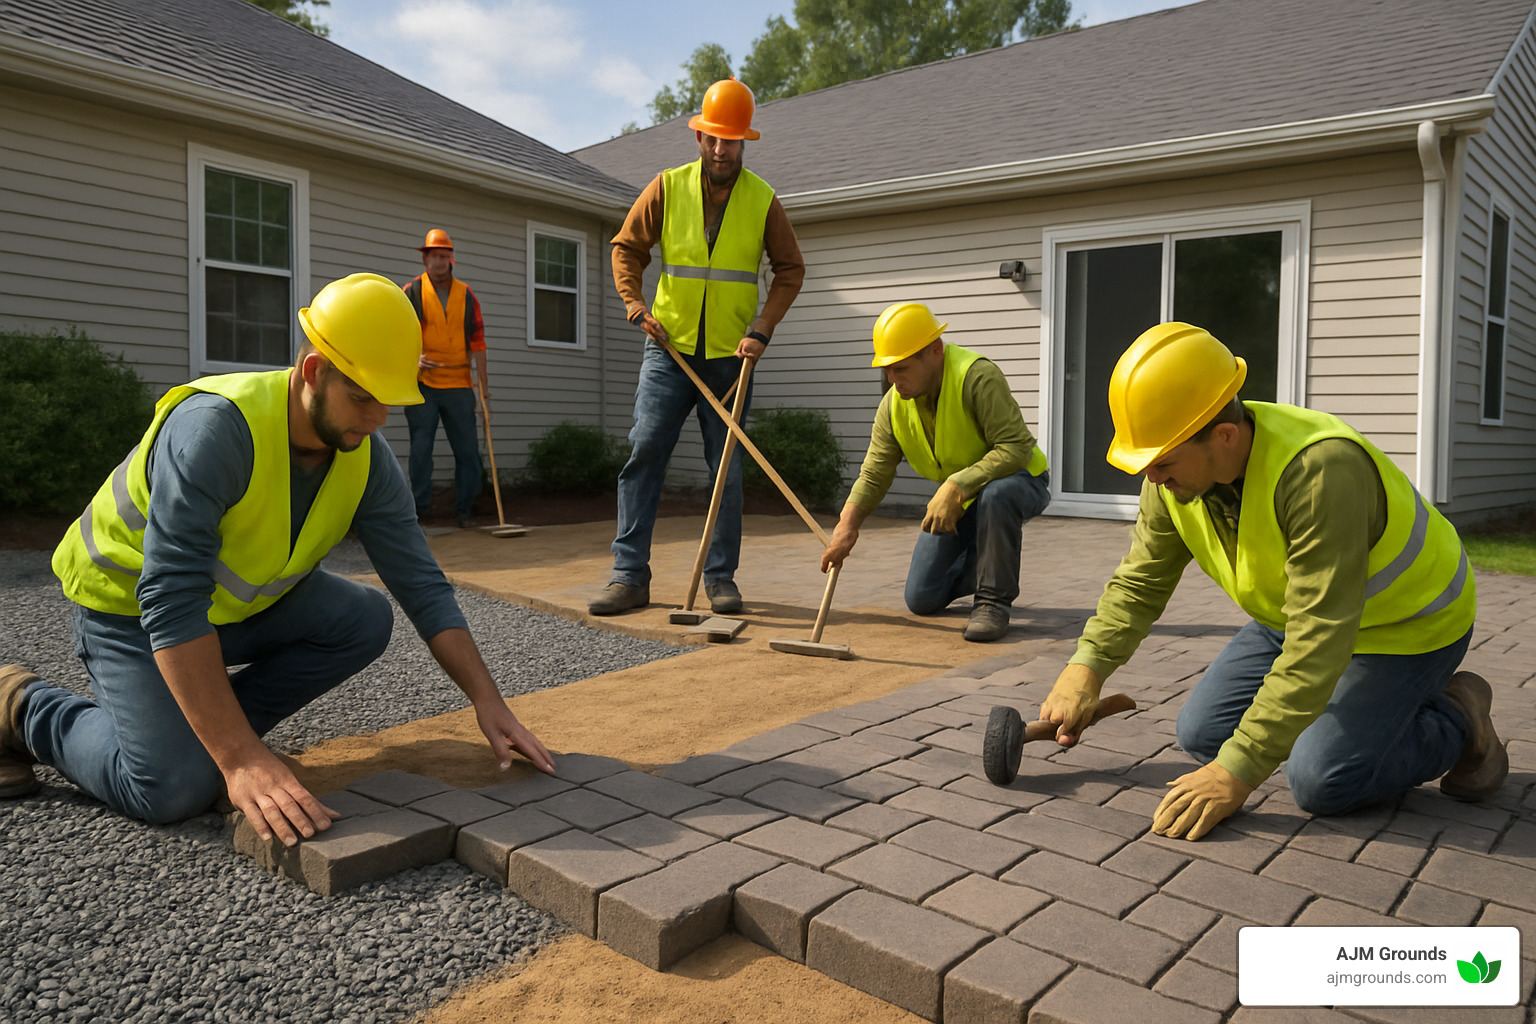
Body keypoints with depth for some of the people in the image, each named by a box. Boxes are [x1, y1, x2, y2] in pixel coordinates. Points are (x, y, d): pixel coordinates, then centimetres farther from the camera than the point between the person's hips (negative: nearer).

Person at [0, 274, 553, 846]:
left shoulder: (366, 459, -14)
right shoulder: (215, 427, -35)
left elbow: (423, 585, -11)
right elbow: (170, 602, -39)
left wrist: (488, 701, -19)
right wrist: (241, 761, -43)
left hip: (245, 600, 6)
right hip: (128, 601, -6)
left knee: (364, 620, -15)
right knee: (177, 788, -21)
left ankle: (195, 730, 0)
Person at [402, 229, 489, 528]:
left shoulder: (466, 295, 9)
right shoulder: (411, 292, 3)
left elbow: (477, 343, 6)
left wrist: (484, 386, 1)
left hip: (459, 385, 2)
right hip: (422, 384, -2)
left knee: (468, 450, 1)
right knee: (421, 449, 1)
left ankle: (465, 509, 12)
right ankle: (418, 510, 11)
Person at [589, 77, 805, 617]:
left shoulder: (763, 199, 2)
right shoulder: (667, 187, 3)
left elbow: (790, 269, 6)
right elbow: (626, 248, 9)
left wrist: (762, 328, -6)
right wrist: (637, 307, -6)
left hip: (731, 354, 0)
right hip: (670, 348, 0)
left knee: (727, 467, 3)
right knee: (644, 453, -8)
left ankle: (720, 577, 13)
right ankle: (630, 575, -3)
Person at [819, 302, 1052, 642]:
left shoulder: (977, 376, -29)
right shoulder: (893, 404, -10)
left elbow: (1016, 447, -35)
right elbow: (874, 474, -8)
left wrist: (956, 487, -40)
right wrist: (847, 526, -23)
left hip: (1021, 480, -5)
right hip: (957, 500, 6)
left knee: (995, 494, -43)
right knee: (922, 599, 0)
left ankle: (993, 601, -20)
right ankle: (980, 561, 30)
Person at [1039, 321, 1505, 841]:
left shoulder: (1319, 470, -40)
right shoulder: (1174, 473, -17)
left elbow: (1319, 641, -40)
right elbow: (1140, 582, -4)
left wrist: (1237, 771, -39)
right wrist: (1086, 667, -19)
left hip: (1405, 622, -7)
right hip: (1300, 614, 7)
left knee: (1320, 782, -18)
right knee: (1202, 734, -1)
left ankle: (1458, 719, 9)